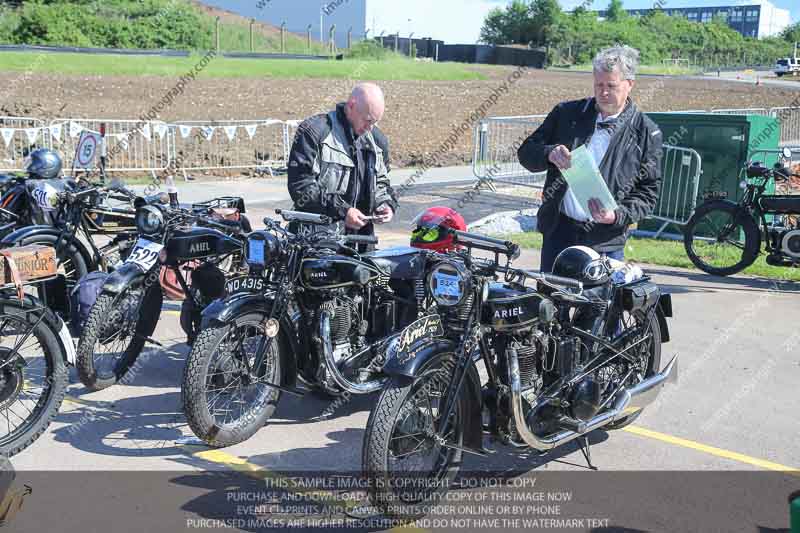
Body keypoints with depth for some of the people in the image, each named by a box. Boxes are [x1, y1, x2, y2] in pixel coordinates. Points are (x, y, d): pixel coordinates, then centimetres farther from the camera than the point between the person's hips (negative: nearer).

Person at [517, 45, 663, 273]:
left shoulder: (646, 133, 2)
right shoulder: (566, 113, 8)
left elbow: (648, 192, 3)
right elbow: (526, 152, 9)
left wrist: (618, 216, -15)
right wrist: (549, 154, -13)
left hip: (605, 240, -2)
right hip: (559, 231, 2)